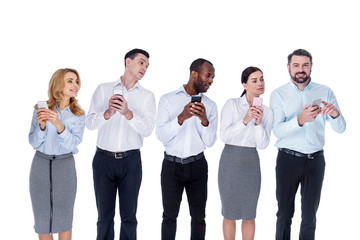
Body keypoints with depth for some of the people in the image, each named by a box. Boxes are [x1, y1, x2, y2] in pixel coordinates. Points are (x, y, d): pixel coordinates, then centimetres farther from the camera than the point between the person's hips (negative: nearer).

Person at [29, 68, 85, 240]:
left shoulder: (78, 115, -1)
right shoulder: (41, 109, -2)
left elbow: (72, 144, -13)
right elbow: (34, 143, -4)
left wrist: (59, 125, -28)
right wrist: (42, 125, -22)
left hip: (65, 166, 0)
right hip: (41, 164, 0)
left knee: (64, 217, 6)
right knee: (42, 217, 8)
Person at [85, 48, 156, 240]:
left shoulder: (147, 96, 7)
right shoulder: (103, 89, 7)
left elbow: (147, 129, -6)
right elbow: (90, 122, -1)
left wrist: (128, 113, -22)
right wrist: (108, 113, -20)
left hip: (131, 161, 0)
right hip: (104, 159, 0)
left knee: (129, 217, 5)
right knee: (105, 216, 7)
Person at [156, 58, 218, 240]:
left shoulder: (210, 105, 5)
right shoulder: (167, 100, -1)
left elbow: (210, 142, 0)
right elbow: (161, 135, -9)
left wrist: (204, 120, -18)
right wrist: (182, 117, -23)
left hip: (197, 165, 2)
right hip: (171, 165, -2)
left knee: (198, 216, 6)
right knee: (170, 215, 4)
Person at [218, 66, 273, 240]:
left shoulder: (267, 112, 5)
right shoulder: (231, 104, -5)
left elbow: (262, 144, -2)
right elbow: (224, 135, -12)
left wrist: (258, 122, -16)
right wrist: (245, 120, -23)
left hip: (251, 163, 3)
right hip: (230, 160, -3)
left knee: (249, 215, 9)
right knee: (229, 213, 7)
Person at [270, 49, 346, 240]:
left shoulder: (324, 92, 3)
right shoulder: (278, 94, -1)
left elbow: (340, 128, -2)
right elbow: (277, 130, -13)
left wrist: (335, 114, -24)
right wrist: (300, 120, -31)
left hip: (315, 159, 1)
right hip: (288, 158, -1)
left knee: (309, 215, 8)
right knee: (284, 213, 7)